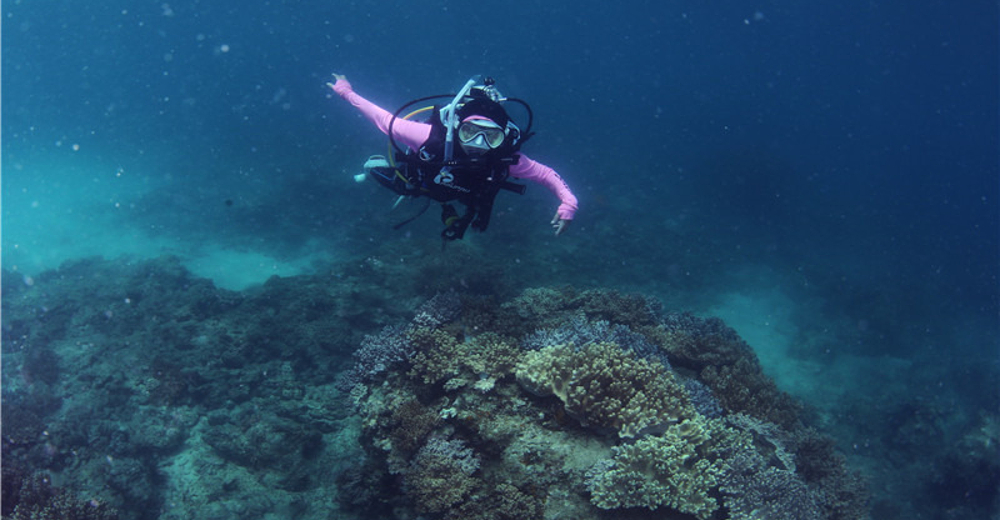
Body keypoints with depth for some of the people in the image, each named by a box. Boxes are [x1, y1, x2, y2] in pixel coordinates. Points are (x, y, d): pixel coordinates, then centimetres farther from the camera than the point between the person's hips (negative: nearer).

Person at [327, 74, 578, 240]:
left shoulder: (505, 158, -44)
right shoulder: (432, 137, -49)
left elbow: (545, 173, -32)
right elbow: (385, 120, -36)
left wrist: (568, 203, -48)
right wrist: (346, 92, -29)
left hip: (463, 193, 2)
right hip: (418, 181, -2)